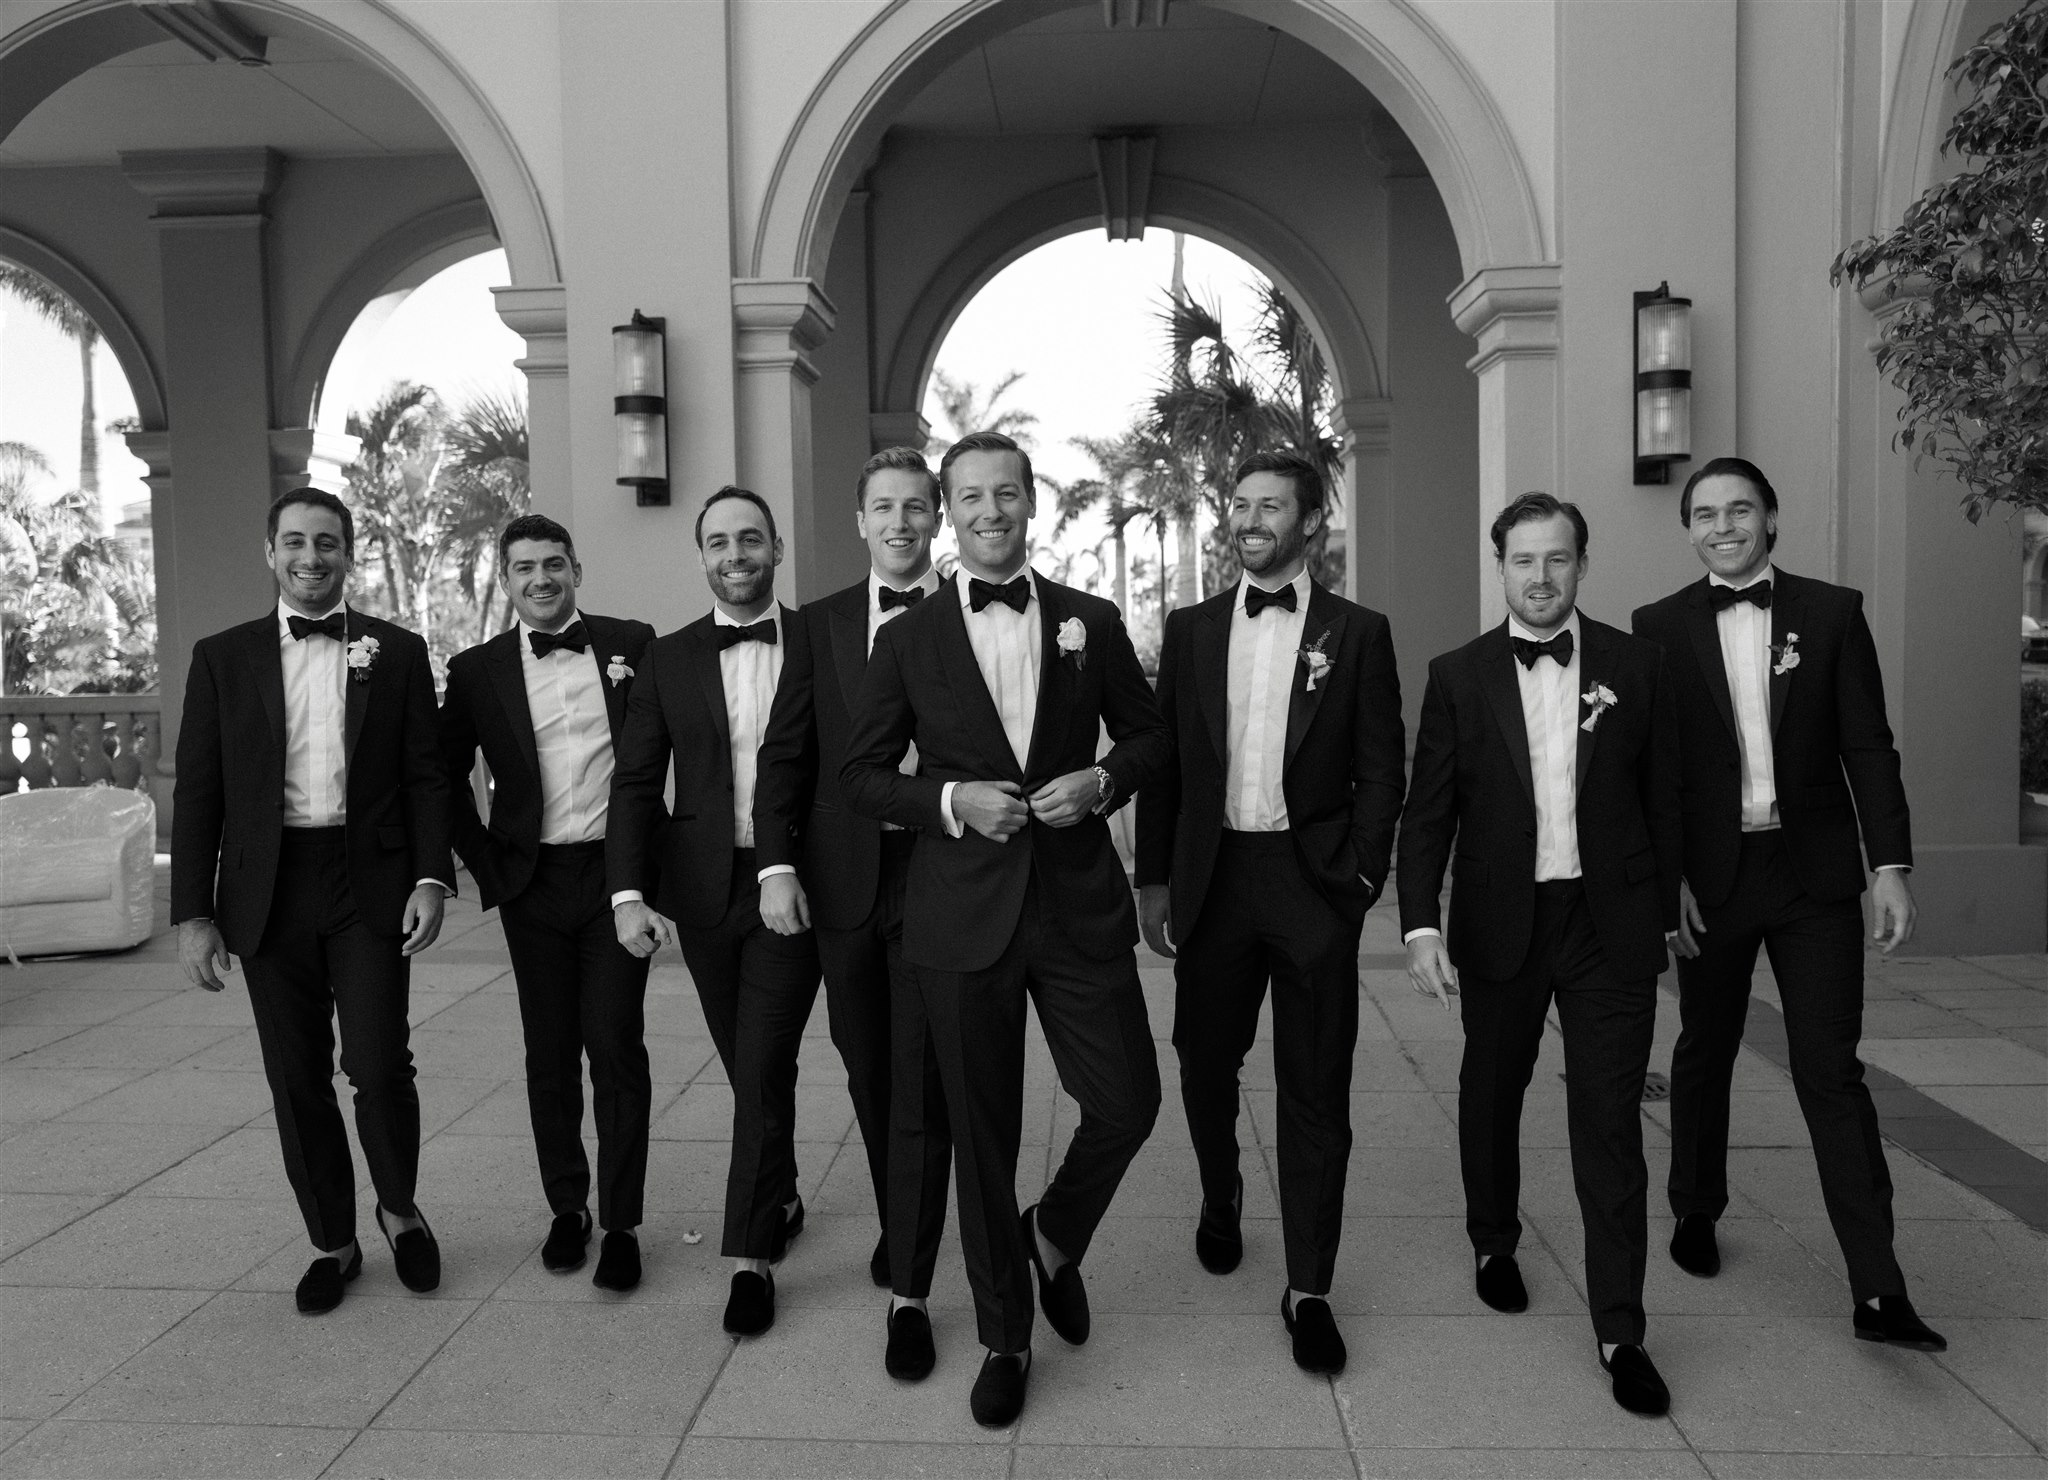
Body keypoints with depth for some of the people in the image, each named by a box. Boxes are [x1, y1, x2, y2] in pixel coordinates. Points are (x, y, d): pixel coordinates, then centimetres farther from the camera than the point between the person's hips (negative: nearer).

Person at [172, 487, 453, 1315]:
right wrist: (192, 912, -1)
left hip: (370, 885, -1)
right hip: (270, 893, 2)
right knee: (298, 1081, 7)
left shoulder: (397, 652, 6)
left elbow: (425, 775, 3)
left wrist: (432, 879, -8)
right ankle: (331, 1242, 24)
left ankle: (400, 1209, 21)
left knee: (379, 1066, -6)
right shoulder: (223, 657, 7)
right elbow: (198, 792, 5)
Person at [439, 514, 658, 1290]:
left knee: (617, 1050, -1)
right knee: (550, 1054, 10)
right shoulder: (477, 670, 3)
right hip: (532, 884, 2)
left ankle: (621, 1223, 10)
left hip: (616, 875, -1)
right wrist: (485, 863, 3)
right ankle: (566, 1208, 26)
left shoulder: (632, 643, 1)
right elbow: (446, 776, 11)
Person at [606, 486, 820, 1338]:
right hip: (704, 889, 3)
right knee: (748, 1068, 14)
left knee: (764, 1067, -5)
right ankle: (781, 1201, 36)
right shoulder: (668, 660, 4)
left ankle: (750, 1255, 6)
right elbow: (635, 782, 2)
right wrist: (629, 895, -10)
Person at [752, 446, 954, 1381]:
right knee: (868, 1076, 17)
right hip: (842, 878, 3)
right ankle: (899, 1224, 40)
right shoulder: (818, 625, 7)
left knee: (921, 1090, 0)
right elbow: (784, 755, 4)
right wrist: (777, 865, -7)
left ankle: (910, 1294, 9)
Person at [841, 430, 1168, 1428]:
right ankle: (1004, 1338, 29)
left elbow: (1148, 736, 13)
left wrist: (1101, 780, -8)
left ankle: (1054, 1237, 33)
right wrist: (950, 800, -12)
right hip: (962, 917, -1)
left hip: (1080, 906, 1)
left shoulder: (1091, 623, 5)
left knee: (1128, 1101, 0)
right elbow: (860, 776, 4)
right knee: (981, 1135, 9)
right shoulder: (907, 639, 2)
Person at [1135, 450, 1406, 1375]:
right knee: (1205, 1062, 14)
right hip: (1214, 875, 2)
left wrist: (1359, 878, -8)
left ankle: (1308, 1289, 14)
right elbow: (1163, 761, 7)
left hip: (1313, 879, -2)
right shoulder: (1190, 630, 7)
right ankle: (1220, 1199, 43)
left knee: (1316, 1088, 3)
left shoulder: (1357, 633, 2)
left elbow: (1382, 768, 1)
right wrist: (1155, 880, 2)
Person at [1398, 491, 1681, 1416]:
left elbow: (1663, 800, 5)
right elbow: (1427, 813, -3)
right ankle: (1493, 1245, 41)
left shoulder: (1635, 666, 1)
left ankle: (1620, 1330, 9)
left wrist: (1665, 914, 6)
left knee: (1611, 1124, 0)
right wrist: (1421, 927, -12)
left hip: (1612, 925, -1)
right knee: (1490, 1096, 17)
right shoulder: (1458, 676, 0)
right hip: (1499, 925, 1)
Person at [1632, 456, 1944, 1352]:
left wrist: (1891, 862, -6)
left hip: (1816, 875, 0)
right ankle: (1696, 1213, 35)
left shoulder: (1833, 612, 2)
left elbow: (1868, 745, 1)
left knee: (1831, 1072, -3)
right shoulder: (1661, 627, 1)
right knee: (1705, 1054, 15)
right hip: (1709, 875, 1)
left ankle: (1878, 1291, 0)